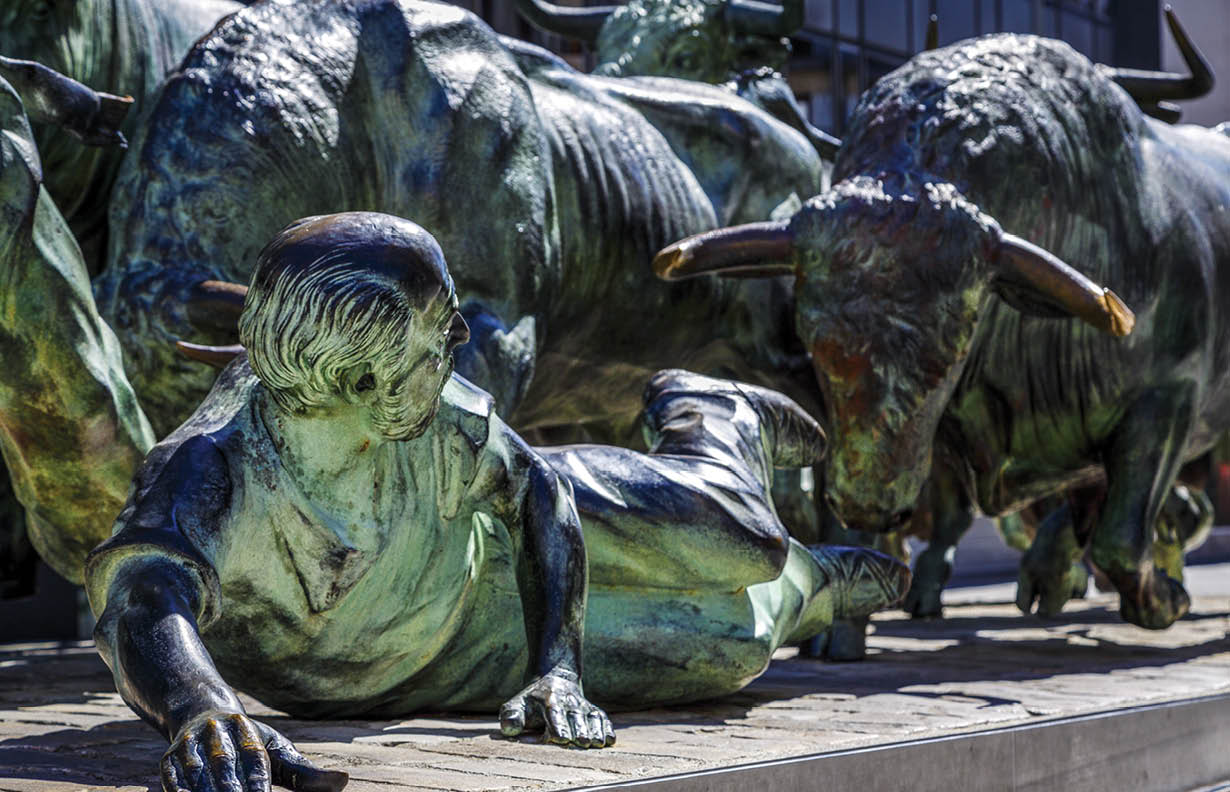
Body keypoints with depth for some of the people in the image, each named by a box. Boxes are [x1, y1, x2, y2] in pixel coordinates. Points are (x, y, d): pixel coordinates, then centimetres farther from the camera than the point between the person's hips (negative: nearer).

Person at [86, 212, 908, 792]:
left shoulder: (424, 410, -34)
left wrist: (557, 670, -29)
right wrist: (200, 707, -89)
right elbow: (144, 598, -65)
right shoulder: (209, 474, -45)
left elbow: (546, 492, -16)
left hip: (492, 543, 2)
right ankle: (815, 585, 48)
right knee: (731, 640, 7)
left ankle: (714, 416, 44)